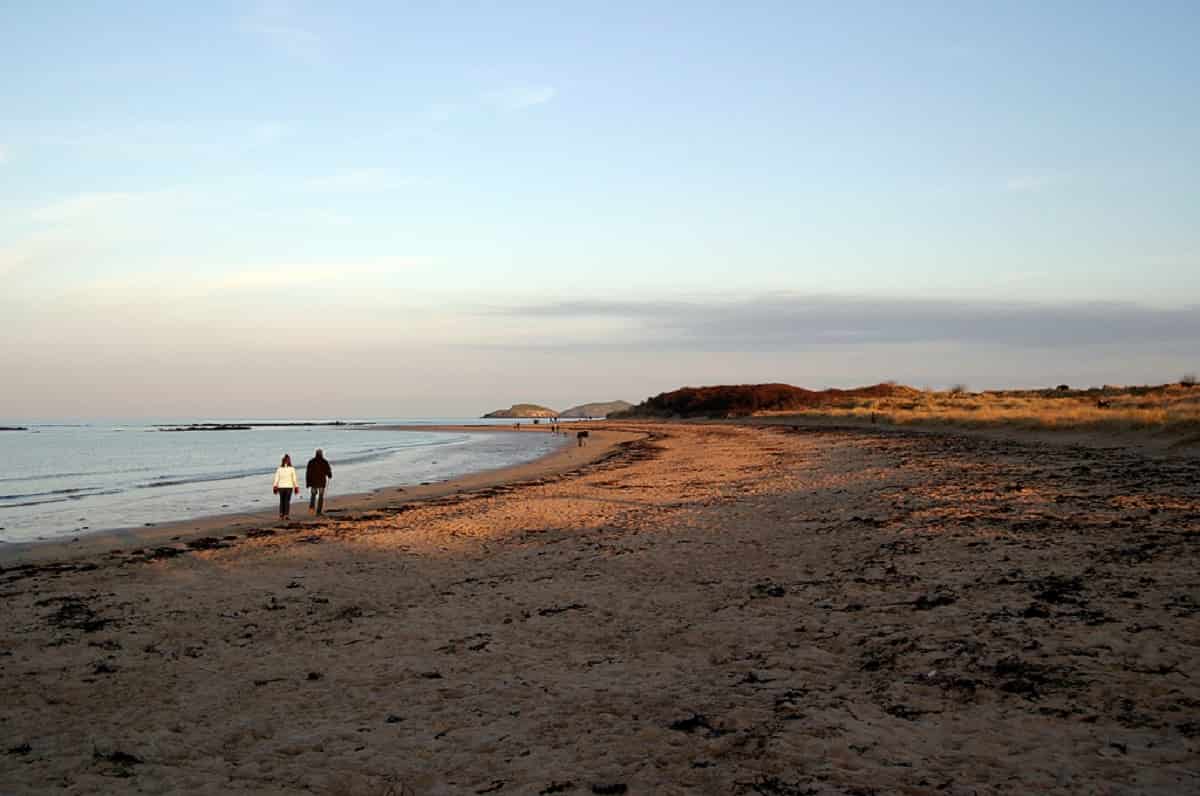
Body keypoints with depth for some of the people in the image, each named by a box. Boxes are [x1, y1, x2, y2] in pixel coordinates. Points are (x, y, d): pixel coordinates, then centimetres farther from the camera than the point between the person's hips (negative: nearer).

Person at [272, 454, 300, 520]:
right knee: (287, 501, 3)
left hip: (281, 487, 2)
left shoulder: (279, 469, -3)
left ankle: (281, 515, 9)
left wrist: (275, 487, 5)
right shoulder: (292, 469, -6)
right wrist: (296, 487, 4)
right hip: (289, 487, -2)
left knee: (281, 501, 12)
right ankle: (285, 515, -3)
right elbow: (294, 479, -4)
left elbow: (276, 479, -2)